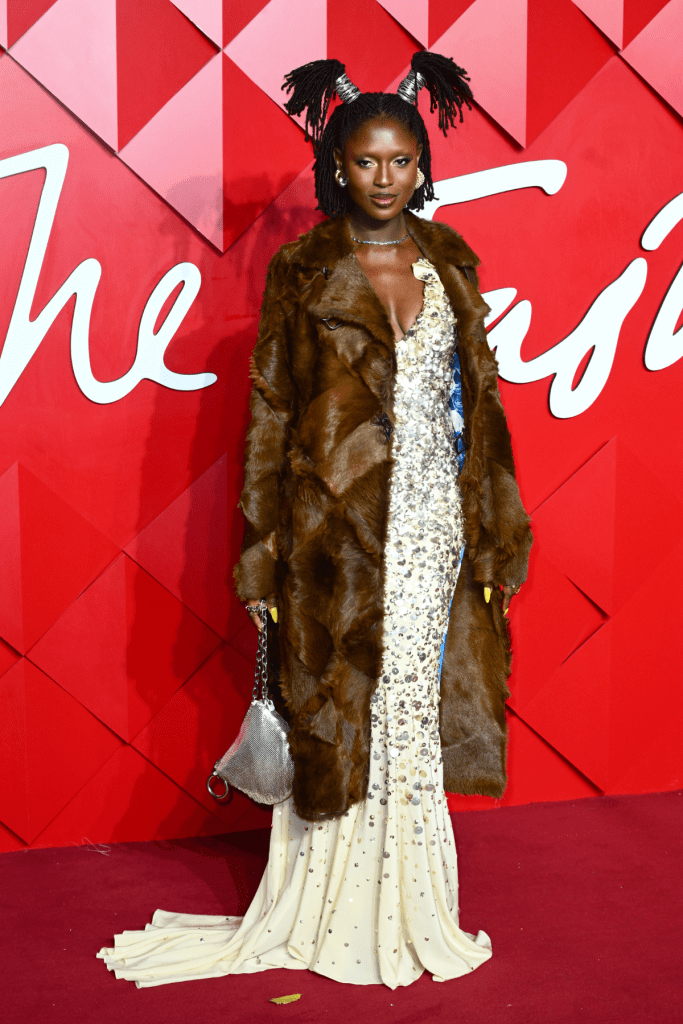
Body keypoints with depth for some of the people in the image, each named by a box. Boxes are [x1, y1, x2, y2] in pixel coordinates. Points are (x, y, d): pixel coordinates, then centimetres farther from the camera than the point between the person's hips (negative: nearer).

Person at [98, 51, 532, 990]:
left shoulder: (449, 264, 8)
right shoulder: (302, 272, -2)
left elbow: (481, 401, 10)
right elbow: (271, 416, -2)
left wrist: (497, 538, 7)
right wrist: (264, 558, -5)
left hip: (433, 531, 3)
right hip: (336, 533, -3)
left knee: (416, 712, 10)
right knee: (337, 718, 4)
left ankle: (409, 910, 27)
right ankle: (335, 919, 21)